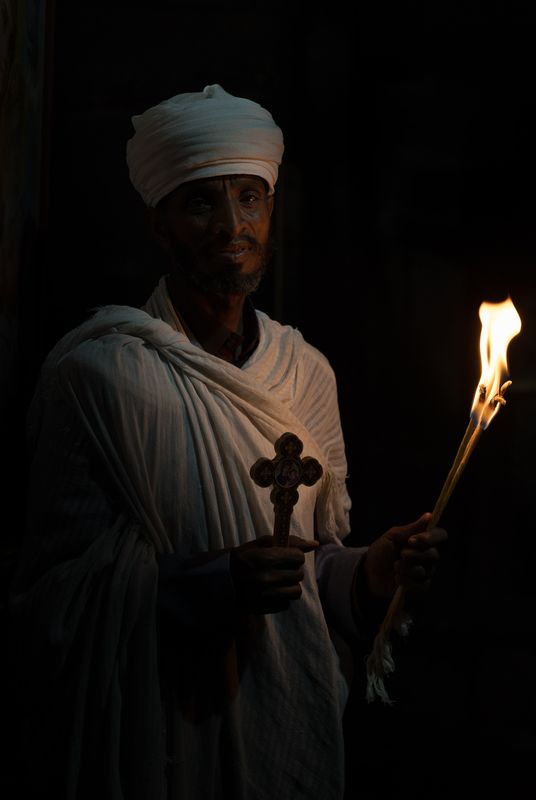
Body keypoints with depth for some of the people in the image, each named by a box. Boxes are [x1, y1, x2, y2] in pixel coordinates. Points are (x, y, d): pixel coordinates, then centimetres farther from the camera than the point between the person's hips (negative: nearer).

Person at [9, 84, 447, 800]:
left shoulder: (306, 371, 3)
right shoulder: (97, 372, -14)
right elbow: (58, 586, -14)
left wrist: (375, 571, -9)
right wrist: (209, 585, -26)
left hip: (295, 721, 5)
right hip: (163, 730, -5)